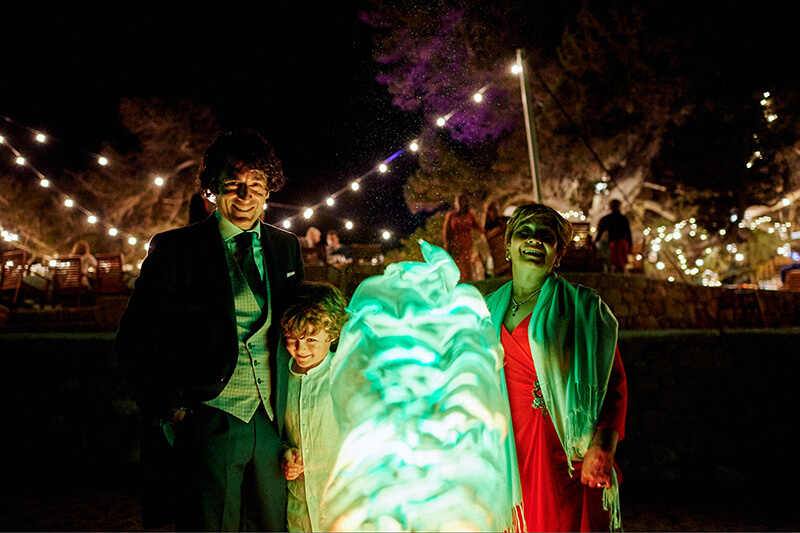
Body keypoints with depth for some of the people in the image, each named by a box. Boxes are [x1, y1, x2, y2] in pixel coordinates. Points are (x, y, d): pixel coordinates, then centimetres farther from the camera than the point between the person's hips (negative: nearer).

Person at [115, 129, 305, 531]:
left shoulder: (287, 247, 8)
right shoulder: (174, 249, -5)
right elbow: (134, 341, -1)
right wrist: (166, 411, -6)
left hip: (272, 422, 4)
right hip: (207, 420, -4)